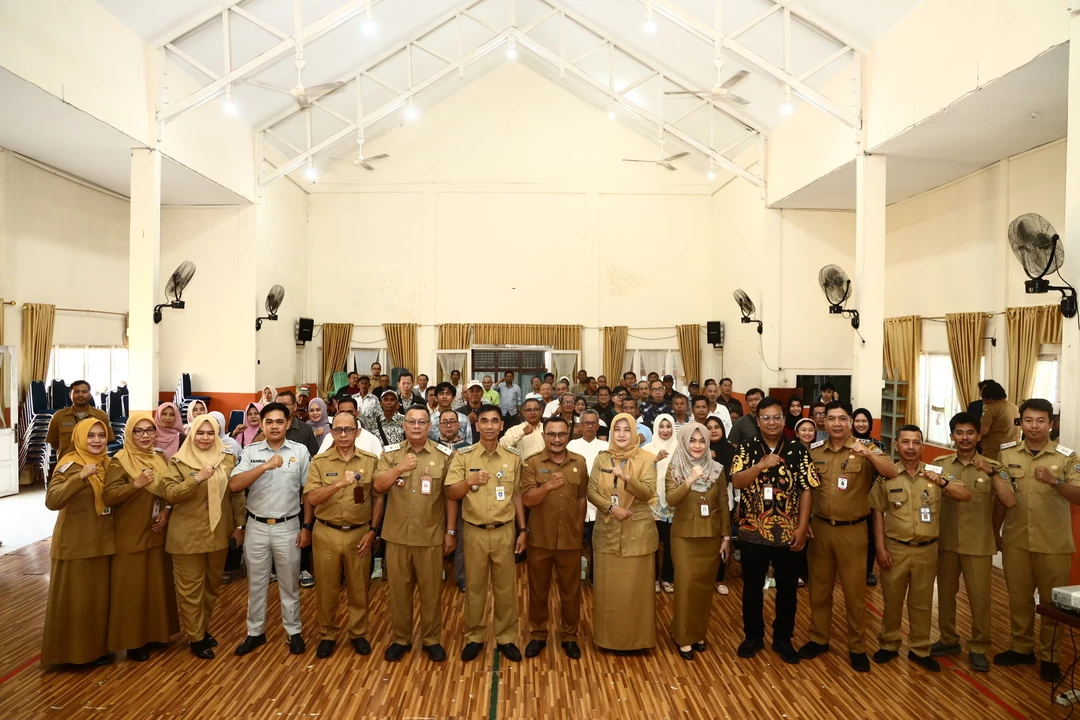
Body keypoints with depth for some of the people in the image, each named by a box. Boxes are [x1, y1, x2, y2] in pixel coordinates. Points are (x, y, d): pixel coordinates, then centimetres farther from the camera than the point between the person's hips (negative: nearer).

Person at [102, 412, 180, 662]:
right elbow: (108, 496, -19)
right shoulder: (120, 461, -10)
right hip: (130, 536, -6)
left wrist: (167, 511, -2)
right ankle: (133, 641, 15)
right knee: (131, 588, 2)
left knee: (158, 584, 14)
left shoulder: (161, 459, 7)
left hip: (157, 533, 6)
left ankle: (156, 632, 28)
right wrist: (136, 484, -31)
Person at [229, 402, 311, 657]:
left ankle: (293, 632, 25)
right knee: (256, 583, 14)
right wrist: (265, 466, -25)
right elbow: (234, 485, -14)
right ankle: (255, 632, 30)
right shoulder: (250, 451, -2)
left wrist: (307, 527, -3)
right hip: (257, 527, 1)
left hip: (288, 527, -1)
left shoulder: (300, 451, -4)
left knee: (289, 584, 11)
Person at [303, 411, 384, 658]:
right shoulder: (319, 461, -4)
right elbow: (312, 499, -14)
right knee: (327, 588, 12)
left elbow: (378, 497, 3)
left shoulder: (371, 460, -2)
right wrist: (339, 484, -29)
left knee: (358, 588, 11)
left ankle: (358, 633, 29)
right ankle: (328, 634, 30)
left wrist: (373, 531, -3)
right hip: (326, 533, 0)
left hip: (359, 533, 0)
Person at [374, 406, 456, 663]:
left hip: (431, 536, -2)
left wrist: (451, 531, -3)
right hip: (397, 535, 2)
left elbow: (451, 496, -2)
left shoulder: (444, 455, -4)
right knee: (398, 589, 13)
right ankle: (400, 639, 30)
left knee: (431, 590, 9)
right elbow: (379, 487, -7)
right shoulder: (391, 454, 3)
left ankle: (432, 639, 26)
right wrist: (399, 468, -22)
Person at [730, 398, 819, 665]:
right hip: (753, 532, 0)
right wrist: (762, 465, -27)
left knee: (788, 588, 11)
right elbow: (736, 481, -14)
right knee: (752, 587, 11)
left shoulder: (798, 450, -2)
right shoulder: (747, 448, -3)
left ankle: (783, 639, 28)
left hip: (788, 532, 0)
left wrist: (802, 527, -8)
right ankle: (753, 636, 28)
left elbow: (806, 490, -3)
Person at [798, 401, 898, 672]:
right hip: (820, 528, 3)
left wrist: (869, 454, -36)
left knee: (855, 591, 8)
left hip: (852, 530, -2)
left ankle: (857, 647, 24)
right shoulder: (814, 451, 1)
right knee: (819, 587, 14)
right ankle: (819, 639, 30)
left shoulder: (865, 449, -7)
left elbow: (893, 474, -22)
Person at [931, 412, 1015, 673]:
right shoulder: (940, 464, 0)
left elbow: (1009, 502, -18)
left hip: (978, 544, -2)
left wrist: (992, 473, -26)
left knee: (979, 599, 6)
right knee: (945, 594, 14)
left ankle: (978, 648, 23)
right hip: (946, 542, 2)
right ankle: (948, 640, 31)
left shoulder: (992, 467, -5)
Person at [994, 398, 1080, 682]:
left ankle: (1049, 656, 23)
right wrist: (994, 532, 10)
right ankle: (1021, 648, 29)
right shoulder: (1006, 453, 0)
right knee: (1018, 597, 14)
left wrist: (1055, 482, -30)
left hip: (1054, 544, -2)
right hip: (1015, 541, 2)